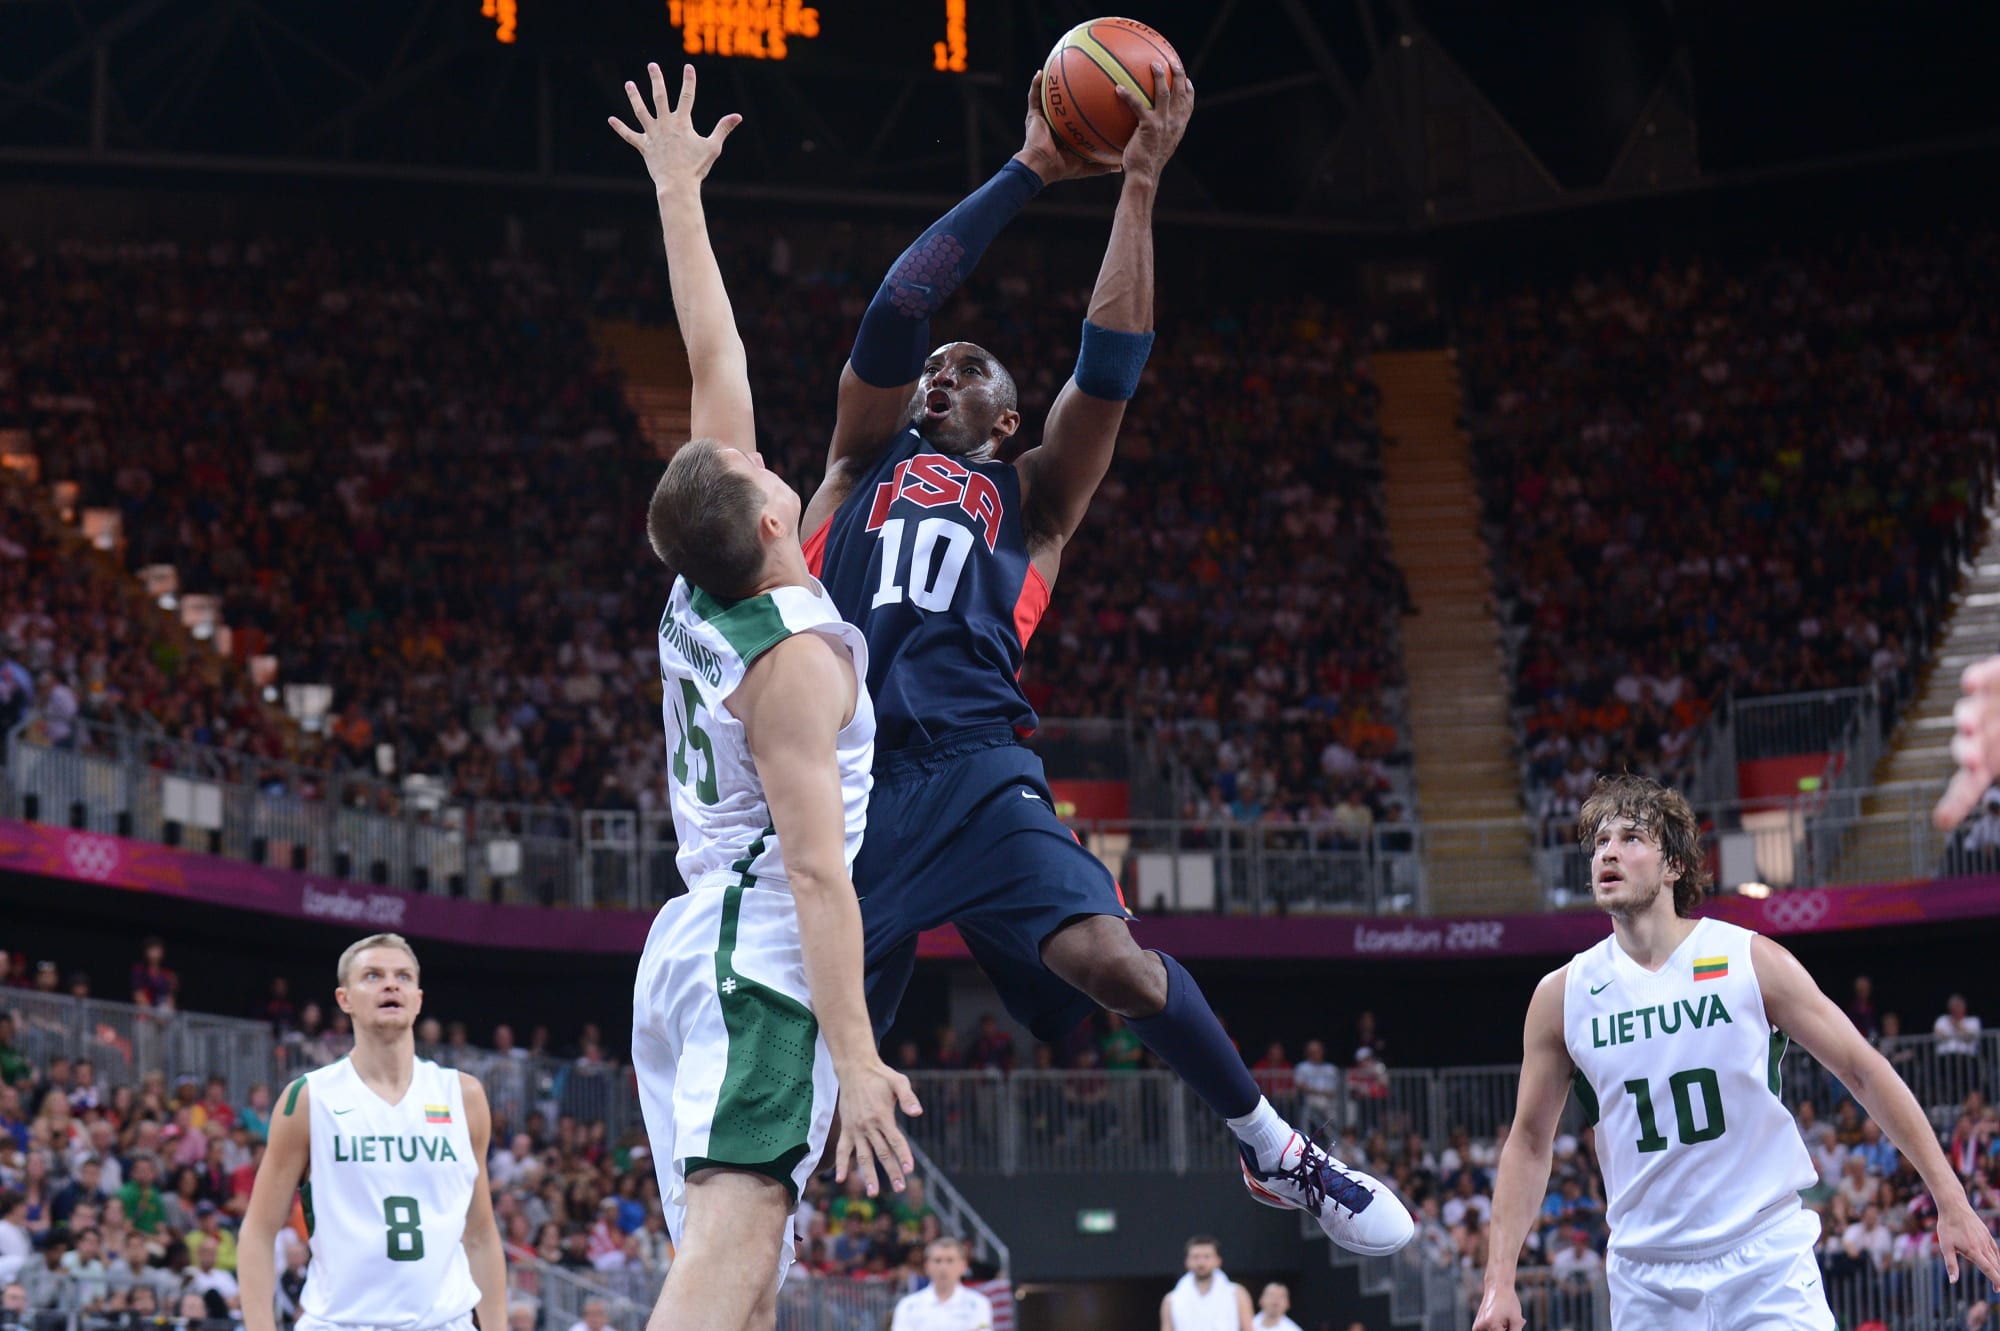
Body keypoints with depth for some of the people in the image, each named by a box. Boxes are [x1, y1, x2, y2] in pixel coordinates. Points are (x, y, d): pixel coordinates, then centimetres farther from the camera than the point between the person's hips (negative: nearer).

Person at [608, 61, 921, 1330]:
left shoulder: (702, 588, 9)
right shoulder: (800, 656, -14)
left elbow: (715, 362, 18)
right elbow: (816, 865, -19)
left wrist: (680, 195, 26)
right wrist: (858, 1055, -22)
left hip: (690, 947, 9)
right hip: (765, 964, -9)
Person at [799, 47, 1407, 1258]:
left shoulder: (1033, 496, 21)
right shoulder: (864, 461, 24)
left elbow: (1113, 361, 7)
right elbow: (899, 308, 11)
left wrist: (1138, 184, 4)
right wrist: (1029, 174, 10)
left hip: (974, 766, -2)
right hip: (840, 769, 2)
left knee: (1105, 953, -22)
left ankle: (1281, 1156, -4)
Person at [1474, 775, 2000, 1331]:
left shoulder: (1751, 960, -4)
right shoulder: (1562, 995, 1)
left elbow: (1863, 1070, 1)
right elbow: (1529, 1140, 9)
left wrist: (1951, 1202, -1)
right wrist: (1500, 1280, 2)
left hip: (1768, 1265, -2)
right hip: (1645, 1280, 2)